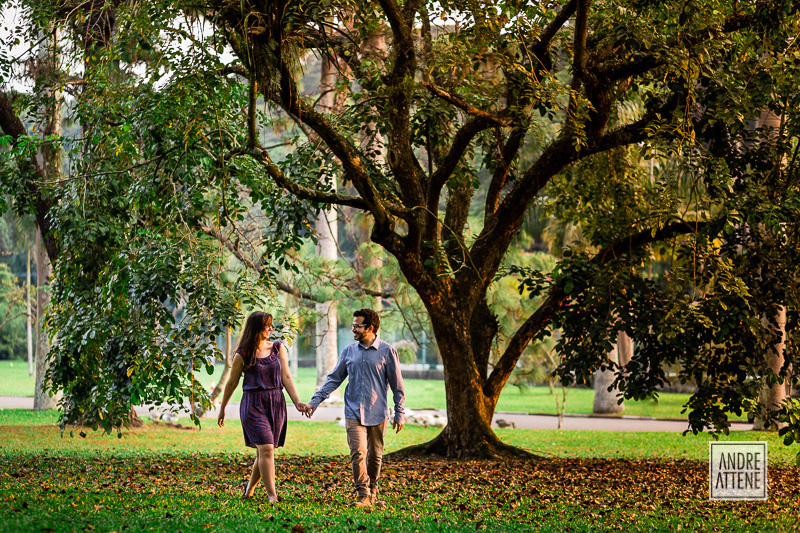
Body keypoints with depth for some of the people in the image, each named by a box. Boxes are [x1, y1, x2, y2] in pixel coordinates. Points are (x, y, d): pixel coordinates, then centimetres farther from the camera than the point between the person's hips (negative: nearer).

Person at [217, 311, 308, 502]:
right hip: (253, 405, -4)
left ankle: (250, 488, 29)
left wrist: (297, 402, -4)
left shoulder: (277, 348, 8)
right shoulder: (243, 355, -2)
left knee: (265, 451, 7)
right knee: (266, 449, -15)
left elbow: (286, 377, 6)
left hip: (276, 404, 4)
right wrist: (222, 409, 15)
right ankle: (272, 496, -17)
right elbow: (232, 383, 8)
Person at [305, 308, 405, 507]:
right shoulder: (349, 351, 8)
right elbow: (334, 379, 12)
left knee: (375, 455, 8)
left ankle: (372, 489, 28)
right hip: (354, 413, 1)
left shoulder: (387, 351, -1)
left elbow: (397, 385, 2)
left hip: (377, 413, -1)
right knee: (358, 453, -12)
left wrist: (400, 414, 1)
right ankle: (363, 495, -13)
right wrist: (315, 401, 4)